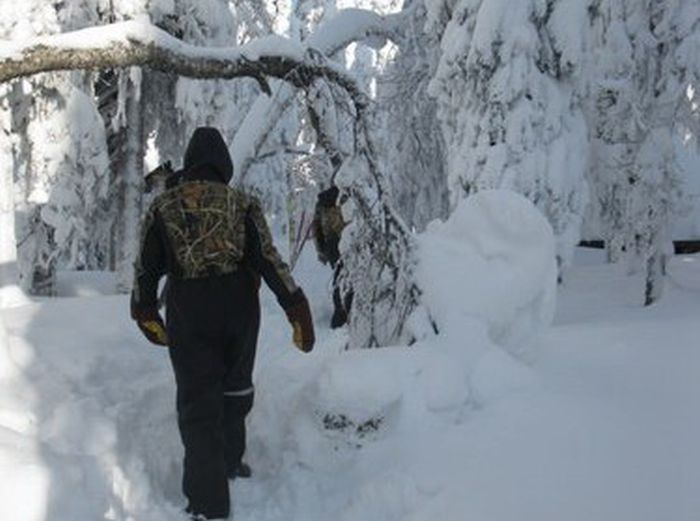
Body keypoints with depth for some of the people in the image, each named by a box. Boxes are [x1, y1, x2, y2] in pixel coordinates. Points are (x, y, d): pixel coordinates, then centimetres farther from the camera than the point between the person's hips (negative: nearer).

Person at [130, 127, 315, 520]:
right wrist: (298, 310, -4)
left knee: (199, 405, 3)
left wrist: (147, 313, 18)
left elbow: (147, 267, 3)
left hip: (188, 318, -1)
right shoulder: (243, 204, -4)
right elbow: (270, 261, -9)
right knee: (236, 388, 25)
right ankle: (229, 462, 39)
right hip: (239, 313, 1)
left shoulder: (163, 207, -1)